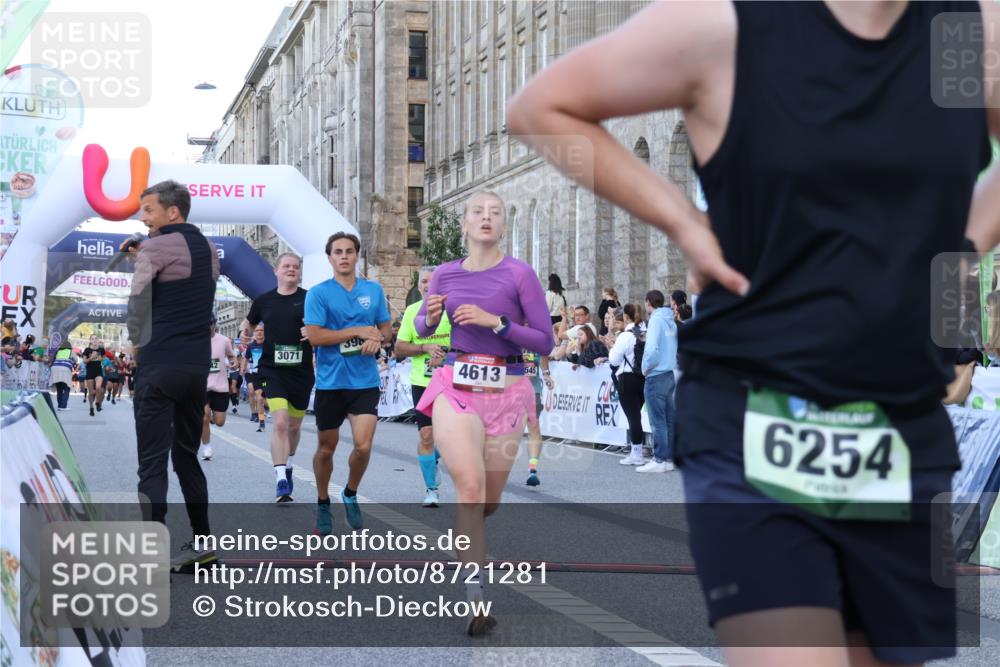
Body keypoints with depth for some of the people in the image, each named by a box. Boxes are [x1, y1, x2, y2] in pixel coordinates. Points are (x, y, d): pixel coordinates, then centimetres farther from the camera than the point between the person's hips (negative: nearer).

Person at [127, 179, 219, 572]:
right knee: (187, 457, 17)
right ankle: (201, 544, 18)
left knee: (153, 463, -6)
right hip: (198, 365, 7)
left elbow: (138, 300, -11)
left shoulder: (157, 246, -8)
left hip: (160, 366, -7)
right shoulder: (207, 248, 14)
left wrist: (137, 341, 4)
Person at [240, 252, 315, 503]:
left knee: (294, 426, 15)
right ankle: (281, 482, -17)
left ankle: (287, 467, 42)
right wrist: (244, 331, 1)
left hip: (301, 372, 1)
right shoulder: (264, 301, 5)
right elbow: (249, 322, 22)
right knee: (280, 423, -17)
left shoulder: (309, 299, -2)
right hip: (272, 370, -1)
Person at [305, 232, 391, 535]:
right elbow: (315, 336, -13)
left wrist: (377, 339, -8)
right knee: (327, 447, 9)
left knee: (363, 445, -11)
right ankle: (323, 504, 29)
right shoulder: (318, 293, -4)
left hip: (365, 381, 2)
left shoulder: (374, 290, 7)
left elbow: (385, 328, 15)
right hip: (330, 381, -1)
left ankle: (351, 494, 18)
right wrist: (358, 331, -14)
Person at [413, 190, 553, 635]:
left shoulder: (519, 275, -6)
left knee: (488, 501, 10)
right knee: (470, 485, -21)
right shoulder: (445, 274, 5)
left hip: (504, 392, 0)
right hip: (455, 387, 0)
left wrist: (495, 322, -19)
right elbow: (421, 327, 20)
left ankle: (463, 535, 48)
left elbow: (545, 342, -7)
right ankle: (474, 597, -19)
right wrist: (430, 318, -4)